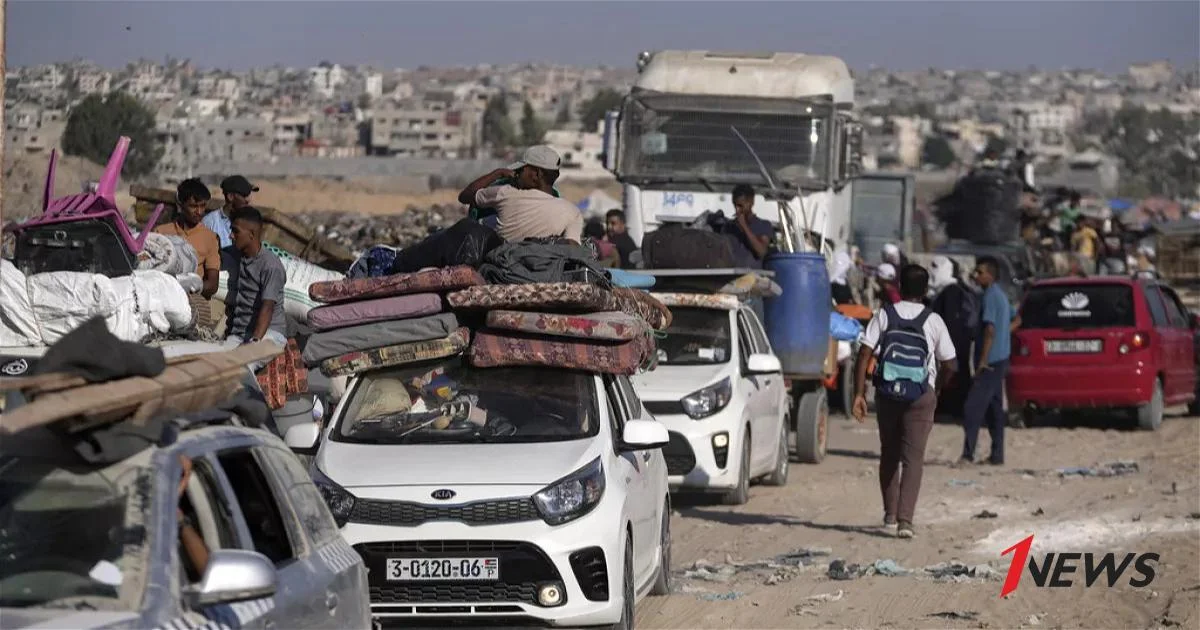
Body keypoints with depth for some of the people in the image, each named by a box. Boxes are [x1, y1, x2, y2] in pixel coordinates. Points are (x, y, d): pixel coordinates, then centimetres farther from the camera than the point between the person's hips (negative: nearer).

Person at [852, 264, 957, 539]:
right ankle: (905, 519, -16)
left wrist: (859, 393, -7)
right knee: (913, 458, -3)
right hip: (921, 397, -2)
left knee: (889, 454, 19)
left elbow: (864, 354, -9)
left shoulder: (883, 316, -1)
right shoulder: (933, 321, -2)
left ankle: (890, 513, 30)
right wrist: (937, 388, 20)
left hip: (887, 394, 2)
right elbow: (948, 364, 1)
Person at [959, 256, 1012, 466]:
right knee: (995, 408, 12)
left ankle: (968, 454, -17)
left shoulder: (990, 297, -15)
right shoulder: (1001, 295, 15)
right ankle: (997, 455, 15)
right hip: (1001, 358, 10)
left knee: (973, 408, -13)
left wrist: (983, 360, -21)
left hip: (990, 361, -10)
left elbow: (990, 329, -21)